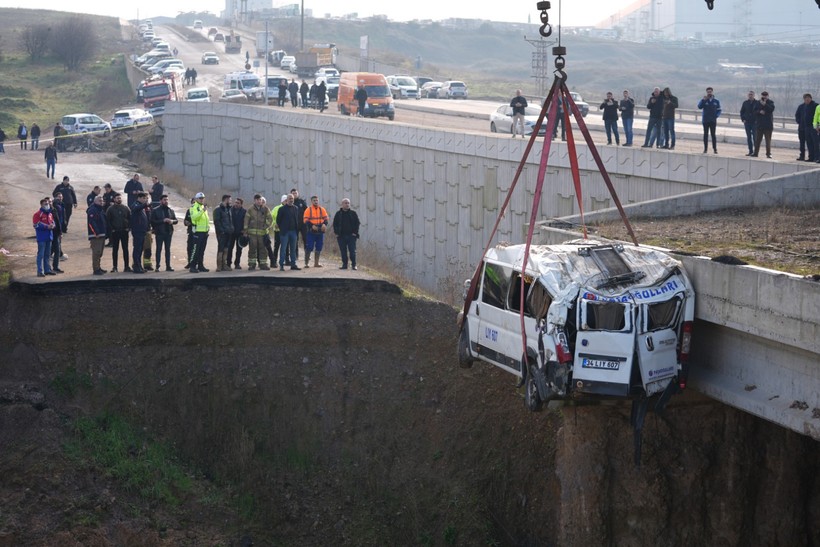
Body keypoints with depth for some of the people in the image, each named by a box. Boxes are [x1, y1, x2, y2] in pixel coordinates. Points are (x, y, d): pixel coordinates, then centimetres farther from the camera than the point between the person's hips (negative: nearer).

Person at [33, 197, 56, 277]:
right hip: (41, 237, -7)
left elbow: (53, 222, 21)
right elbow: (36, 225, -15)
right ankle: (40, 271, -8)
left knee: (47, 254, 15)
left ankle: (47, 270, 23)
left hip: (49, 236, 7)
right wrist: (47, 226, -19)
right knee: (41, 254, -8)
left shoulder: (50, 214, 14)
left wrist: (52, 225, -3)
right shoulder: (38, 214, -9)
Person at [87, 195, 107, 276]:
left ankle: (98, 267, 23)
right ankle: (96, 269, -11)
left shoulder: (100, 210, 19)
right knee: (96, 252, -11)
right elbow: (91, 223, -21)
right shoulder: (92, 210, -12)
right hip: (95, 235, -10)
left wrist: (105, 232, 17)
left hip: (102, 235, 10)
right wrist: (96, 233, -23)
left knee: (100, 252, 15)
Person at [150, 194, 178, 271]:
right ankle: (157, 266, -1)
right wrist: (163, 221, -17)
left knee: (168, 249, 7)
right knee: (159, 249, -2)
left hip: (168, 232, 4)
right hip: (159, 233, -4)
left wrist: (172, 221, -8)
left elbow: (176, 220, 15)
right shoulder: (155, 210, -2)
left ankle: (168, 266, 10)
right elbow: (153, 221, -9)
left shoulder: (171, 210, 13)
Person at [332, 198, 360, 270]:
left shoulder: (353, 213, 5)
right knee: (343, 251, 5)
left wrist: (355, 232, -4)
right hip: (341, 236, 1)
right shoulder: (338, 214, 7)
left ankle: (353, 265, 1)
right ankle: (344, 264, 12)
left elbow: (357, 223, 5)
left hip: (351, 235, -1)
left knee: (352, 251, -4)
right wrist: (336, 233, -2)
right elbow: (335, 224, 9)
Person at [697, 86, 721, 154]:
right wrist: (703, 100, -24)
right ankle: (705, 148, 9)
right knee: (705, 134, 5)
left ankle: (715, 148, 1)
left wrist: (717, 115, -9)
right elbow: (699, 107, -15)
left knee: (713, 134, -1)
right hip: (705, 120, 0)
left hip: (713, 120, 0)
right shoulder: (704, 100, 0)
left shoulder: (716, 101, 4)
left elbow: (719, 110, 9)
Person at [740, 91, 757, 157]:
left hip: (754, 122, -4)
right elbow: (742, 112, 14)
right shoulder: (745, 103, 6)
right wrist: (743, 119, 2)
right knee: (749, 137, 7)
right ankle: (750, 151, 12)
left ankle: (755, 151, -3)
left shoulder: (757, 103, -4)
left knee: (754, 137, -6)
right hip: (747, 122, 4)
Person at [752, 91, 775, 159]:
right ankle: (755, 153, 12)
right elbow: (754, 111, 3)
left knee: (768, 140, -2)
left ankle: (768, 153, 1)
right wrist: (759, 111, -16)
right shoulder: (758, 103, 9)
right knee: (757, 140, 6)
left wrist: (765, 104, -22)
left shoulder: (770, 102, 2)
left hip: (768, 125, -3)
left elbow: (771, 109, -15)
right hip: (759, 124, 3)